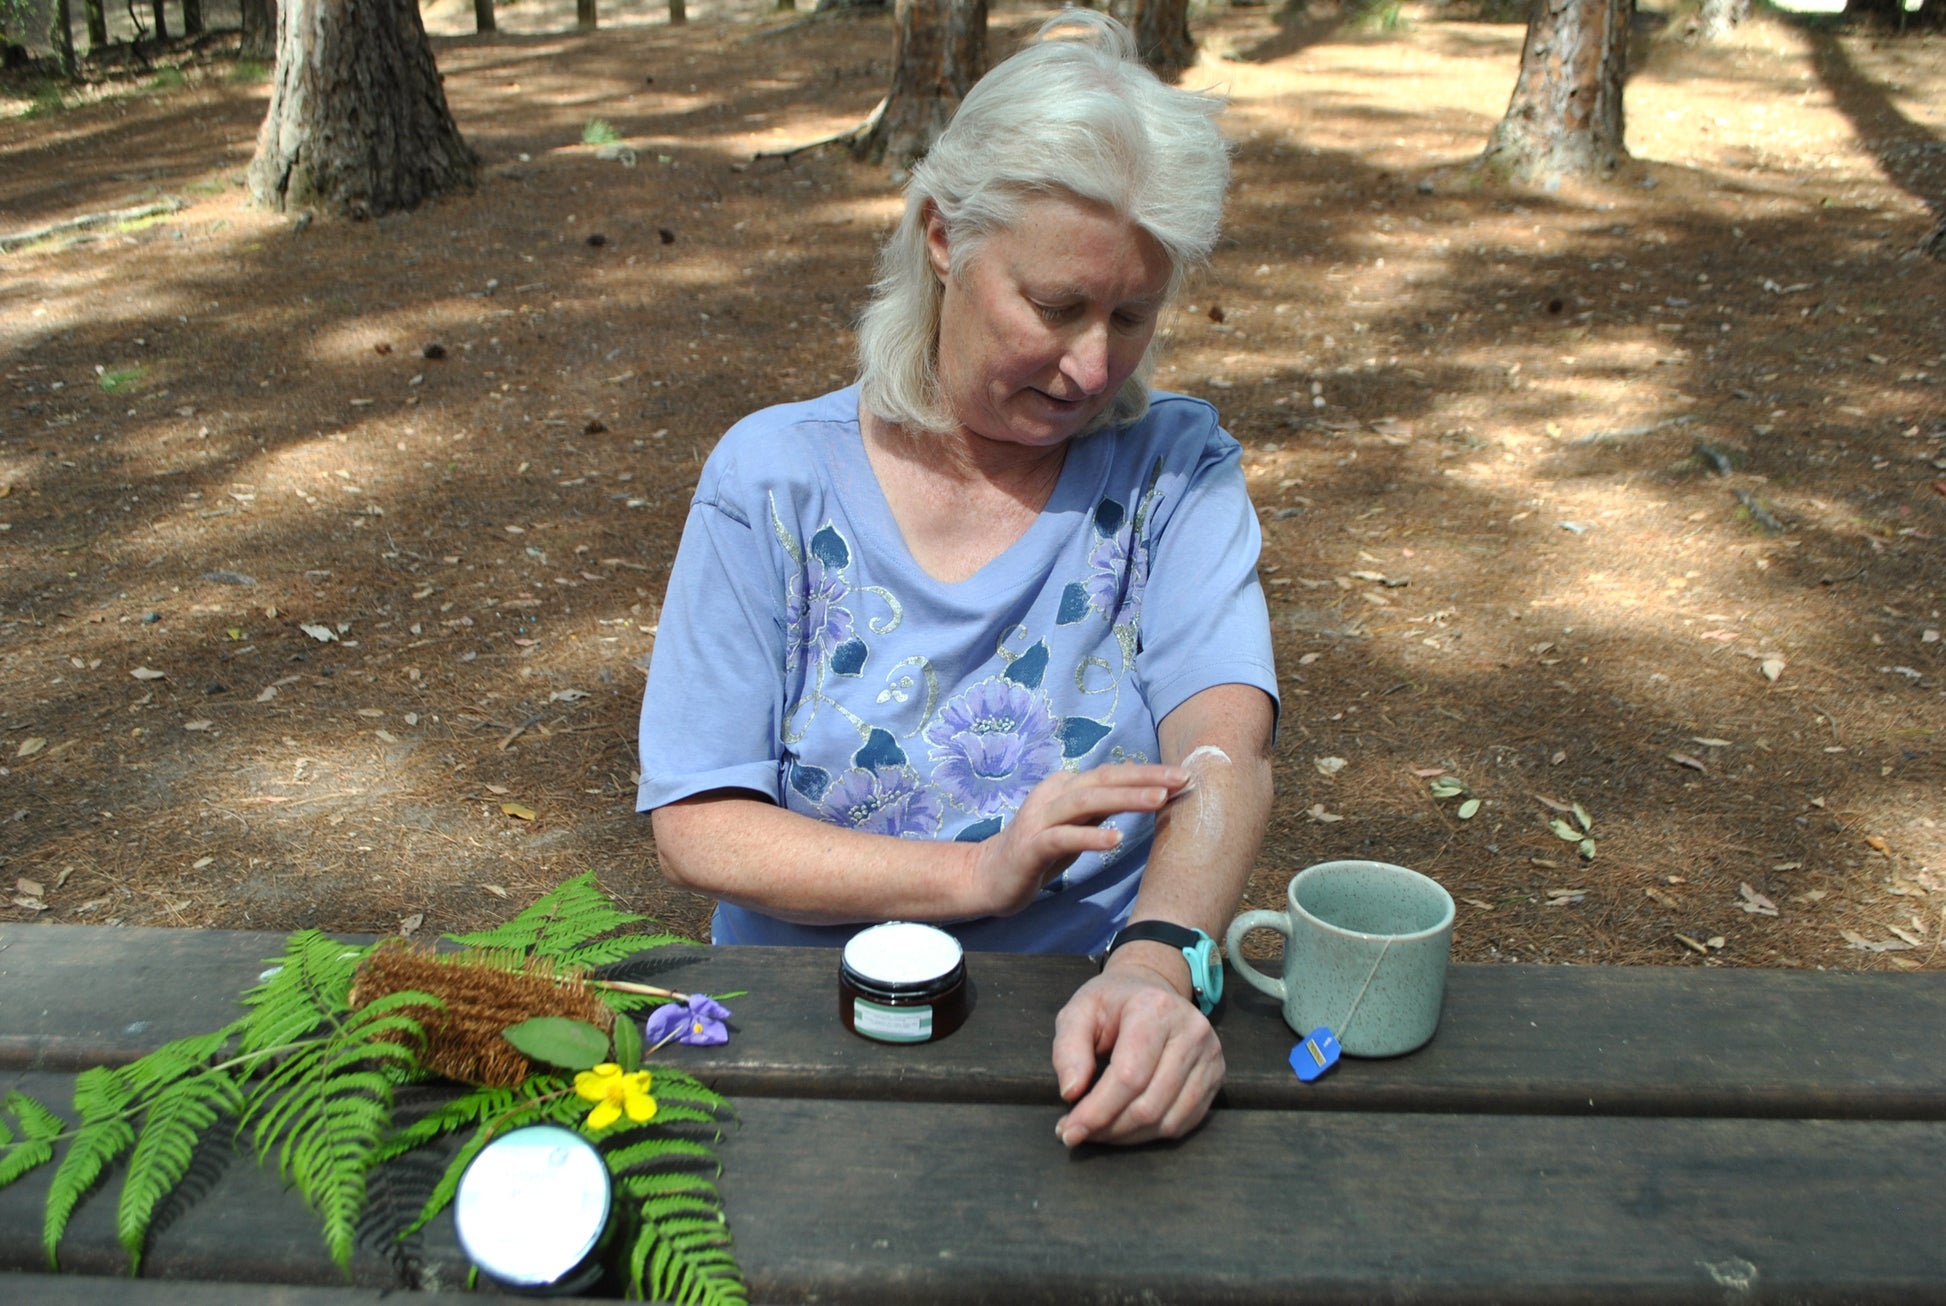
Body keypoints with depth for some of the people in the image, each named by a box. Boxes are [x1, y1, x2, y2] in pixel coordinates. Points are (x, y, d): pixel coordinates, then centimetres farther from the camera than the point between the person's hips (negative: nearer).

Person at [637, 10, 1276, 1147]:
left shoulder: (1175, 467, 0)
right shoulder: (773, 478, -3)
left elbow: (1225, 742, -15)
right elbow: (697, 826, -7)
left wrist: (1159, 964, -35)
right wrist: (979, 872, -20)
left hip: (1093, 1034, 2)